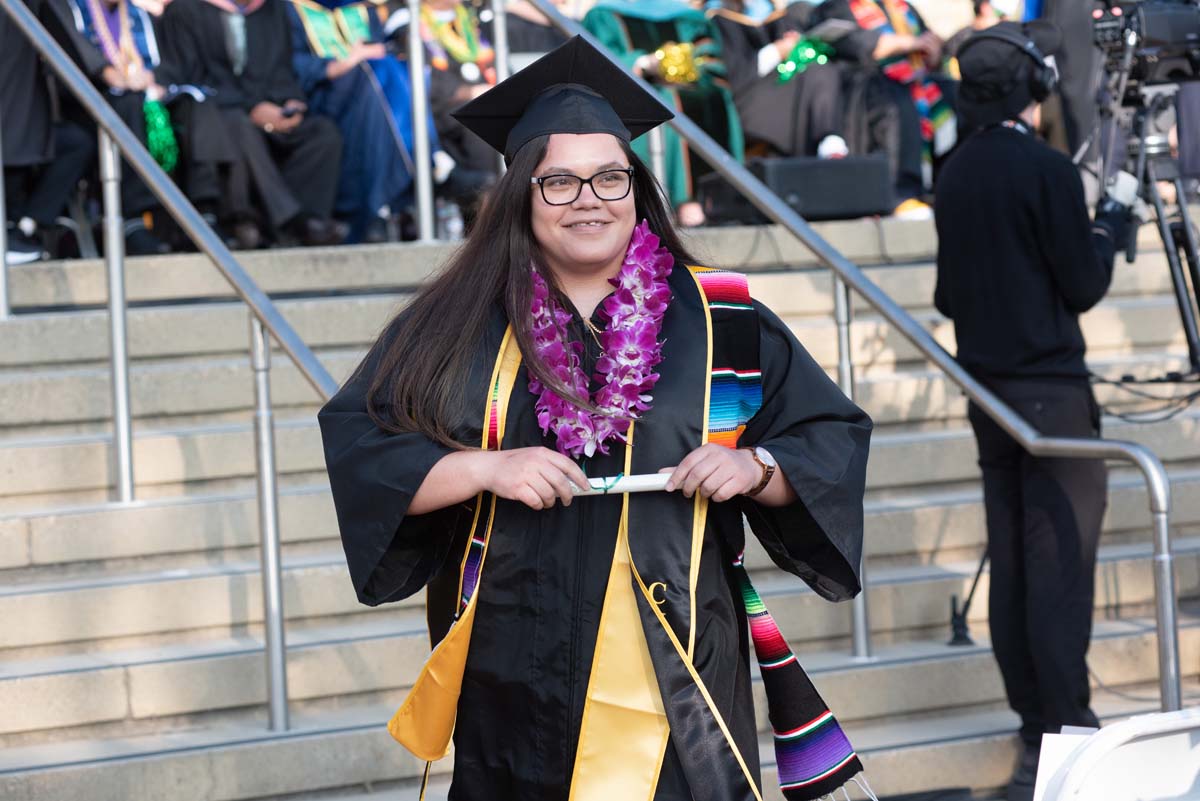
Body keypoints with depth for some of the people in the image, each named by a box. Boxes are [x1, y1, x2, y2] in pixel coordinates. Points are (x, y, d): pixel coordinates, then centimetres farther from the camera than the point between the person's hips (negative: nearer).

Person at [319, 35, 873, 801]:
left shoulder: (721, 320, 4)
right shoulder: (460, 322, 3)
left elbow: (836, 435, 7)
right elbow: (354, 443, -3)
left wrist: (755, 466, -12)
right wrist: (484, 467, -16)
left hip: (676, 679, 0)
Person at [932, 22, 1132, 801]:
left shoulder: (955, 177, 8)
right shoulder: (1047, 171, -14)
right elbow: (1083, 286, -10)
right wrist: (1107, 233, 6)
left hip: (988, 390, 7)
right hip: (1051, 390, -7)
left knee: (1011, 562, 9)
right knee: (1060, 564, -6)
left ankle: (1036, 729, 13)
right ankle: (1066, 730, -7)